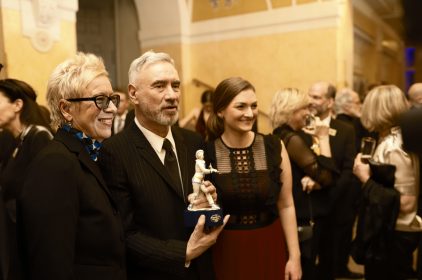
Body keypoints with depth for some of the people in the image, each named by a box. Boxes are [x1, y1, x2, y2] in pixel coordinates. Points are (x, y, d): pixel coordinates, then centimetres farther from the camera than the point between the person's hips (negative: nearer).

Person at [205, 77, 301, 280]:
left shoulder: (274, 147, -6)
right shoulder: (205, 153, -11)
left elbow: (286, 206, 0)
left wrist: (295, 256, 0)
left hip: (269, 249, 2)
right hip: (225, 252, -1)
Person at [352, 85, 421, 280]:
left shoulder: (394, 148, -23)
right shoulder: (391, 141, 5)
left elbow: (405, 202, -26)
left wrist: (366, 179, -24)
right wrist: (368, 173, 0)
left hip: (393, 236, -9)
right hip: (389, 231, 9)